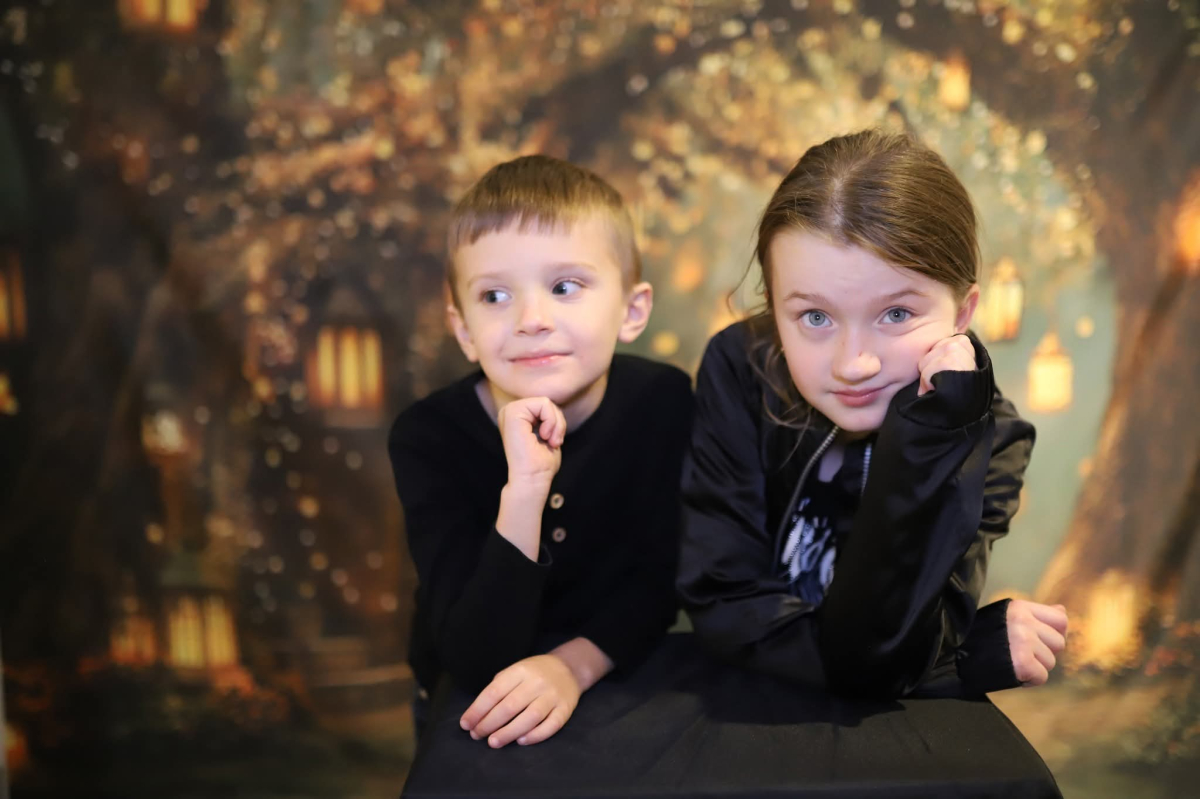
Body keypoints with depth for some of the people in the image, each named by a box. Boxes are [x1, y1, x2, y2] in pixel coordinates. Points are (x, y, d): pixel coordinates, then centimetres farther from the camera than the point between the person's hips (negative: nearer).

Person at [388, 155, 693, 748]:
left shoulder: (662, 401, -12)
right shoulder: (428, 437, -19)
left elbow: (658, 578, -4)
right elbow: (477, 664, -24)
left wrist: (573, 664, -21)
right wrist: (525, 488, -36)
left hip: (615, 674, 2)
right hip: (473, 709, -2)